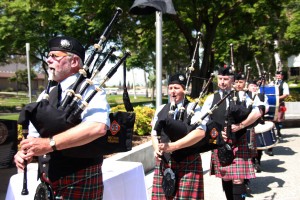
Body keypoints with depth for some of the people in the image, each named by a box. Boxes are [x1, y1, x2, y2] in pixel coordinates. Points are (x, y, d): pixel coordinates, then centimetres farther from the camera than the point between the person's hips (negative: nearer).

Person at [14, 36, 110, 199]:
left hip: (79, 184, -6)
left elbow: (98, 127, -29)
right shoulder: (45, 95, 9)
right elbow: (35, 133, 13)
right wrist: (24, 152, -8)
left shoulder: (89, 90, -12)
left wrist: (50, 143, -29)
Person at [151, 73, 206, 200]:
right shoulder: (161, 109, 11)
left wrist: (172, 146, -23)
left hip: (188, 163, -4)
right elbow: (154, 133, 15)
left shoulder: (192, 108, -4)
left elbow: (200, 132, -17)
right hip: (163, 163, 4)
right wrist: (157, 149, -7)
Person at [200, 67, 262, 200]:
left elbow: (257, 113, -3)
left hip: (238, 143, -2)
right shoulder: (211, 99, 6)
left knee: (238, 179, -7)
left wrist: (241, 125, -14)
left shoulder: (241, 96, 3)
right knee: (225, 178, 12)